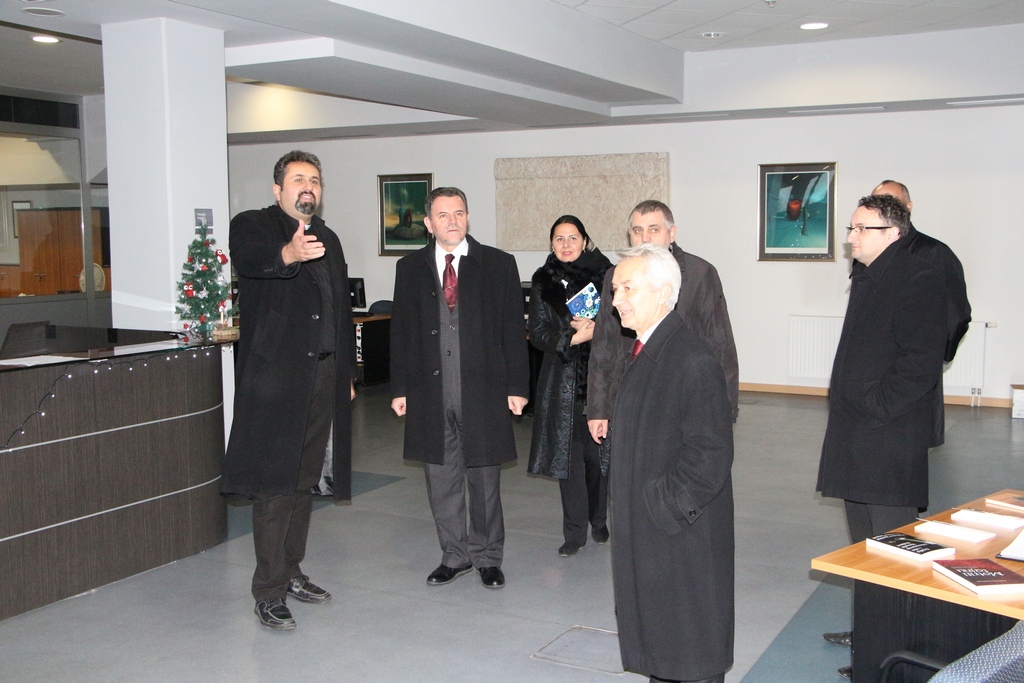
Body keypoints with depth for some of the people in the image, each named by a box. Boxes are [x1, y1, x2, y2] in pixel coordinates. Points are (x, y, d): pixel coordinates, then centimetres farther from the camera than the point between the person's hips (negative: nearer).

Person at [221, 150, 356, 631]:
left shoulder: (328, 239, 18)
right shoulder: (252, 225, -2)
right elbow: (248, 258, -27)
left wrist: (347, 370, 19)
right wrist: (288, 255, -49)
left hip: (323, 375, 7)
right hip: (275, 376, -6)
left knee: (304, 481, 13)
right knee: (274, 484, -5)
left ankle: (291, 572, 25)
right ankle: (269, 591, 3)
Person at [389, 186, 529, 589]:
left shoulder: (499, 265, 2)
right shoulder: (410, 269, 9)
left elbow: (513, 330, 1)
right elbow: (401, 332, 10)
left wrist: (517, 386, -3)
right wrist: (400, 388, 5)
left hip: (482, 389, -2)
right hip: (430, 391, 2)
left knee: (484, 477, 7)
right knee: (440, 478, 9)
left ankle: (487, 556, 23)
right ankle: (455, 555, 25)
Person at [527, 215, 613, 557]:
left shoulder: (605, 274, 3)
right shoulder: (543, 281, 6)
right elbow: (538, 332, 1)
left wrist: (595, 328, -16)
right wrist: (575, 336, -13)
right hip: (562, 377, 1)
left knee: (599, 449, 4)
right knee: (568, 451, 1)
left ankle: (599, 520, 24)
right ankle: (575, 532, 10)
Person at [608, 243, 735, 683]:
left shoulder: (693, 361, -21)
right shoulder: (643, 352, 9)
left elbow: (709, 454, -22)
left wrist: (665, 508, -18)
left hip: (683, 531, -9)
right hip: (645, 530, 9)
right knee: (654, 636, 20)